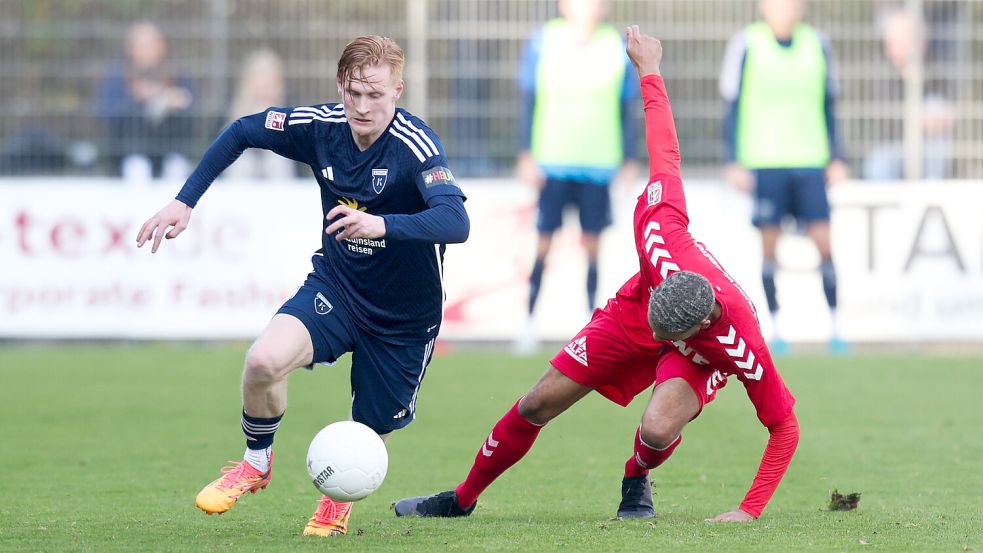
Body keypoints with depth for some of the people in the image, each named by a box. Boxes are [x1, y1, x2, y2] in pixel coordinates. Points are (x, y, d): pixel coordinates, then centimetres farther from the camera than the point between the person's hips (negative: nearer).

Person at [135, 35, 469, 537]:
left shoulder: (415, 145, -26)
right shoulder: (320, 126, -11)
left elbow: (455, 222, -41)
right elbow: (241, 133, 7)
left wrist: (382, 224, -57)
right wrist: (184, 202, 1)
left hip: (403, 317, -2)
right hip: (335, 286, 2)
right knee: (264, 360, -26)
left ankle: (338, 499, 45)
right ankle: (256, 462, 4)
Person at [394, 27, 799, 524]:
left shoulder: (742, 346, -43)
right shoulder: (661, 229, -41)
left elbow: (785, 427, -30)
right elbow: (665, 159, -25)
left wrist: (749, 511, -32)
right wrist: (649, 72, -13)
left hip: (699, 357, -3)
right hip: (632, 312, 3)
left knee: (659, 429, -33)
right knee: (537, 404, 3)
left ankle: (637, 482, 7)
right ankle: (462, 499, 28)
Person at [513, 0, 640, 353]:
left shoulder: (617, 48, 4)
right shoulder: (543, 42, 0)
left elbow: (625, 111, 9)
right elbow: (530, 102, 3)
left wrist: (630, 161, 6)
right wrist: (527, 155, -3)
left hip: (599, 163, 1)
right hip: (552, 162, -1)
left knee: (592, 244, 3)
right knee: (543, 242, -1)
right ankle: (529, 321, 8)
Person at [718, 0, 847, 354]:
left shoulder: (816, 45, 9)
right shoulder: (747, 46, -1)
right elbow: (733, 108, 1)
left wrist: (836, 158, 11)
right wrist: (734, 163, -4)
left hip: (810, 163, 2)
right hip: (763, 162, -2)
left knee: (824, 241, -4)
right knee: (769, 242, -1)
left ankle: (834, 326, 3)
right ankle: (774, 329, 7)